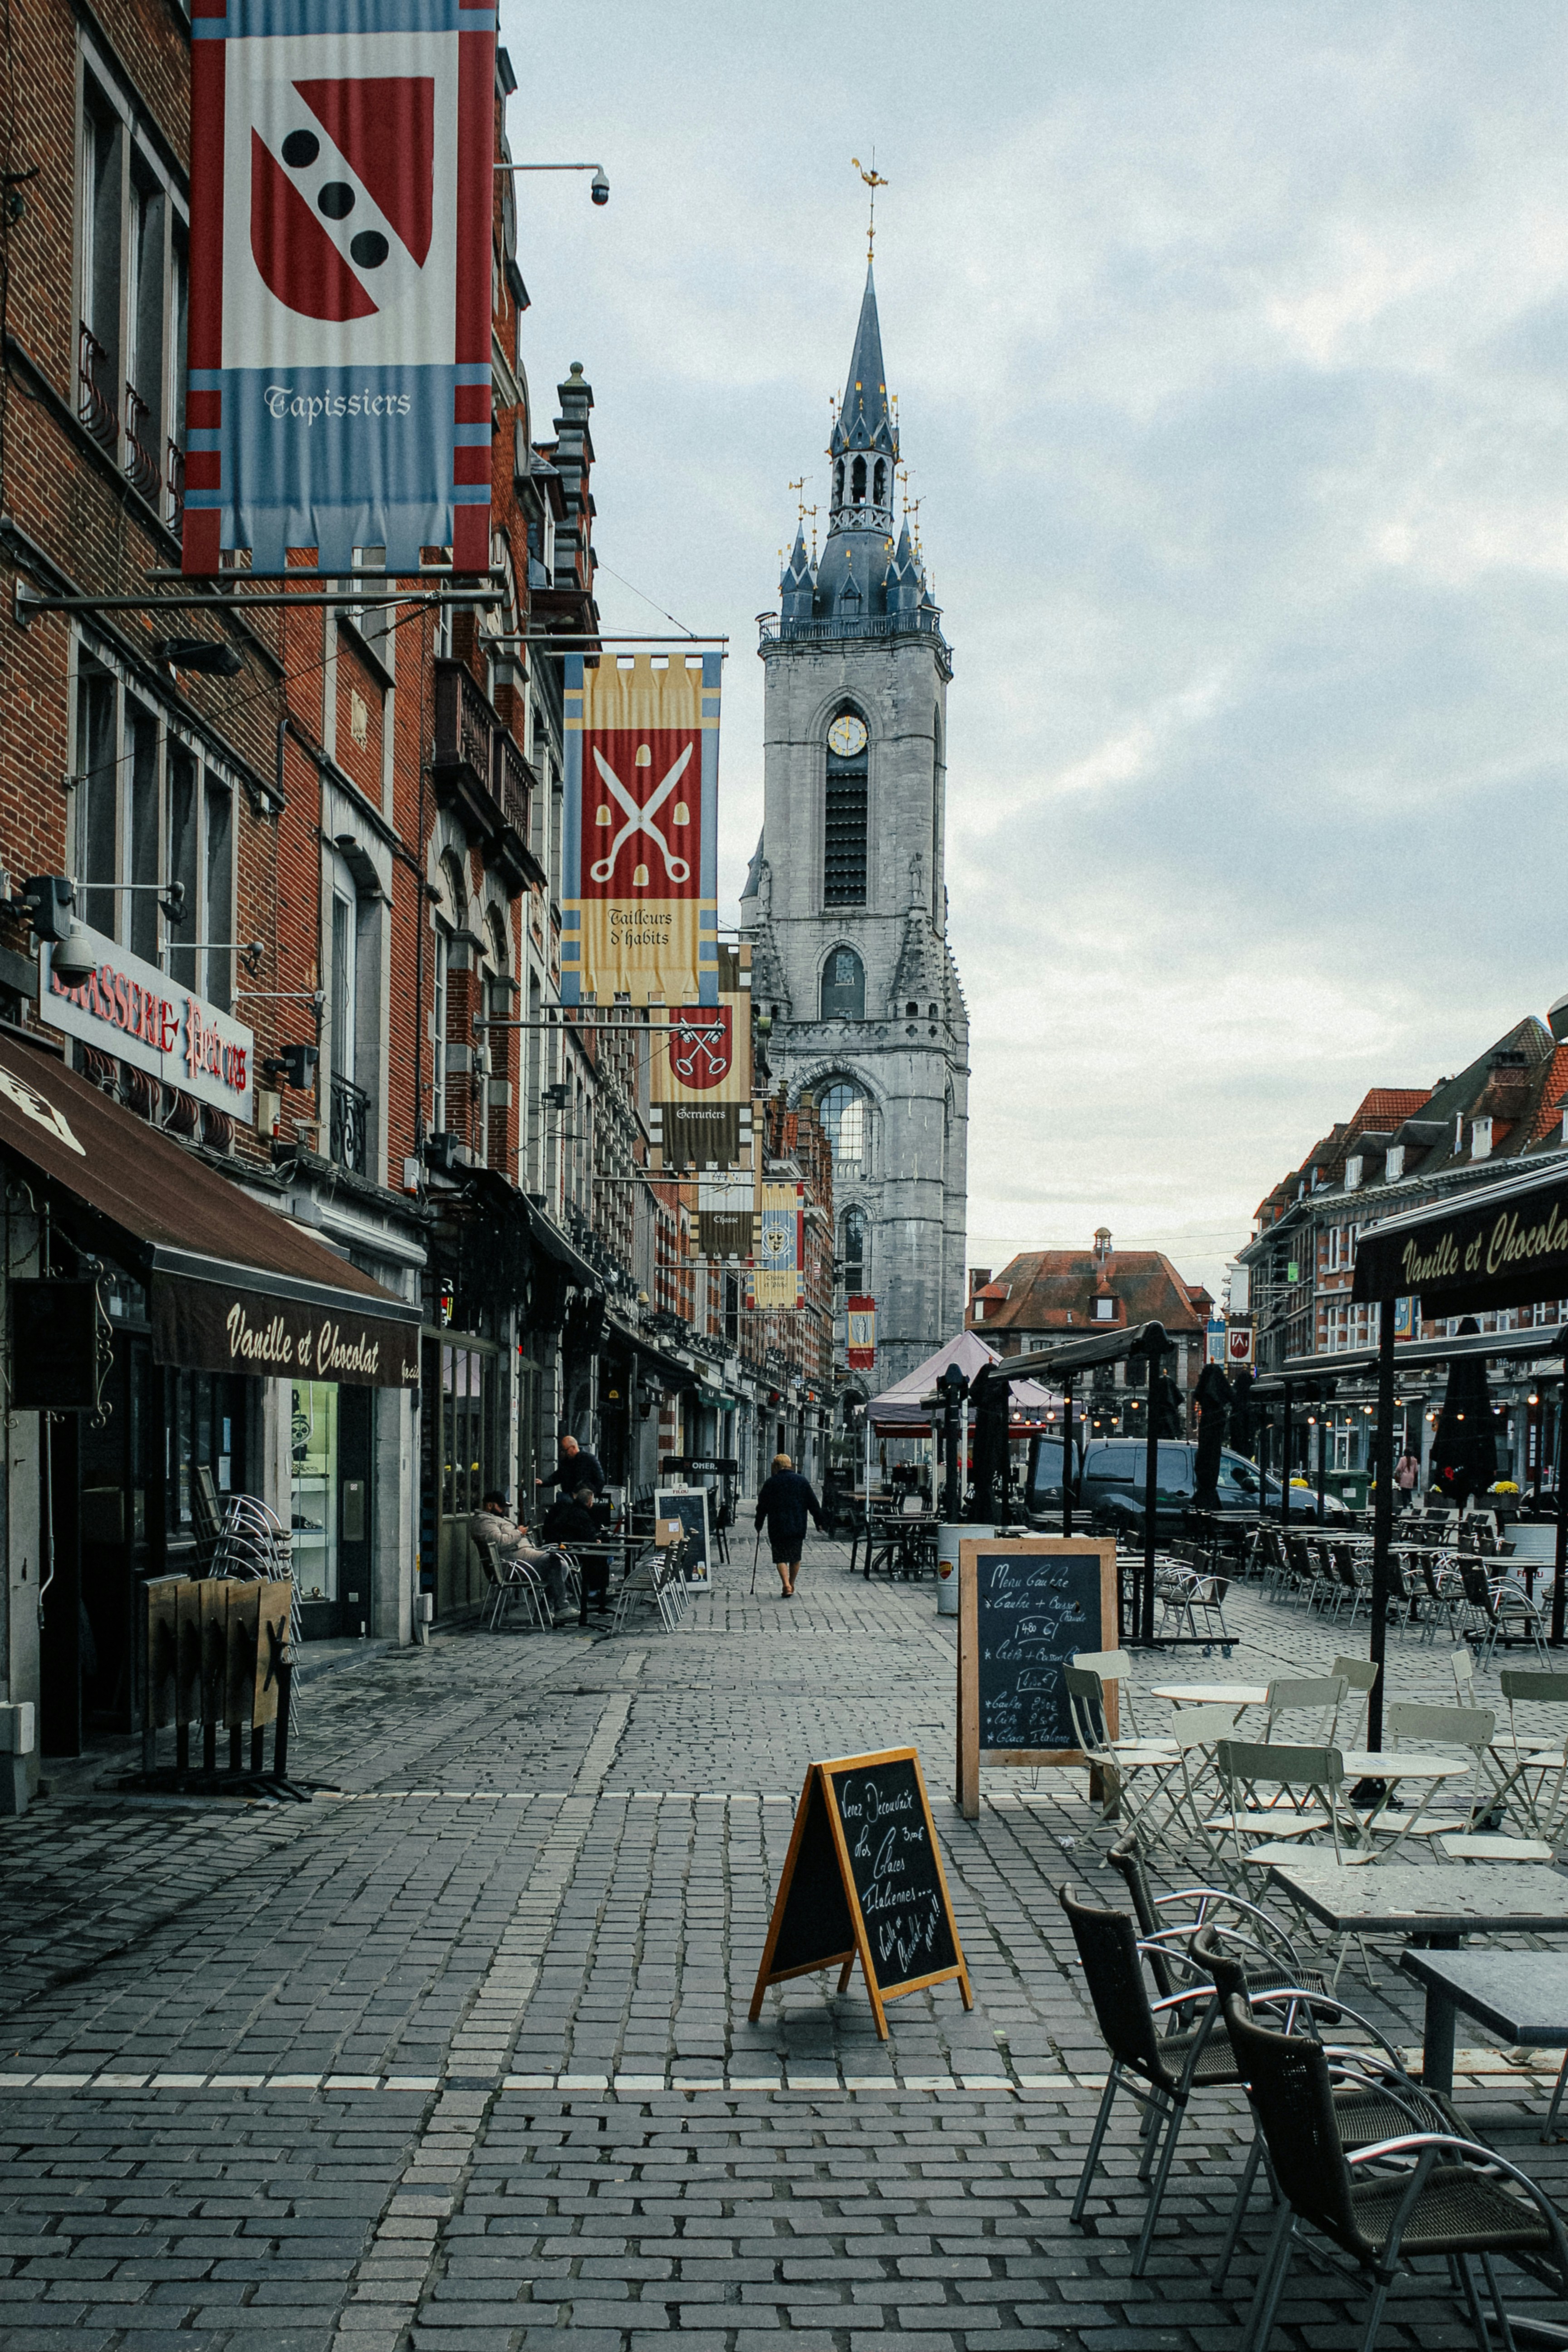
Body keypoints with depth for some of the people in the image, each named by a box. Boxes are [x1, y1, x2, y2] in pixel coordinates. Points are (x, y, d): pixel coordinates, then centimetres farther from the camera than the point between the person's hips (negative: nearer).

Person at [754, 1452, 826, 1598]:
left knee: (781, 1558, 1)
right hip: (798, 1528, 2)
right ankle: (791, 1585, 22)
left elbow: (762, 1507, 3)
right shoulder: (802, 1481, 4)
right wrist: (821, 1523, 11)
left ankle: (787, 1586, -16)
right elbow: (814, 1505, 6)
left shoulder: (770, 1483, -1)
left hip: (777, 1528, -2)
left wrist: (759, 1524, 14)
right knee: (795, 1558, 16)